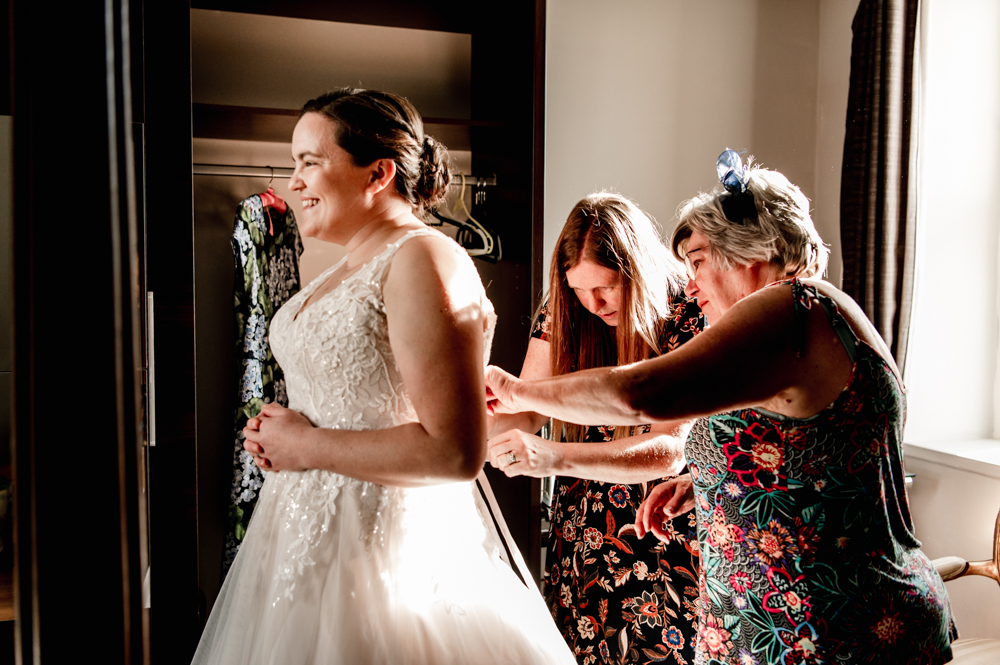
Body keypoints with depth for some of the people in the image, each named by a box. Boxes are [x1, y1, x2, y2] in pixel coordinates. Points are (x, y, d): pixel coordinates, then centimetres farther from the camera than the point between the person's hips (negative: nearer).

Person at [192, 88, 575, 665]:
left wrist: (307, 446, -17)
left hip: (381, 547, -9)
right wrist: (277, 434, 6)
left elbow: (456, 451, -26)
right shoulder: (348, 270, 12)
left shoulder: (423, 260, -18)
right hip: (310, 532, 9)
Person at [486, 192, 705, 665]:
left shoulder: (690, 316, -17)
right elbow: (525, 413, -2)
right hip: (580, 535, 3)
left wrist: (556, 457, -36)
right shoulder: (564, 311, -3)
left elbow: (671, 448, -24)